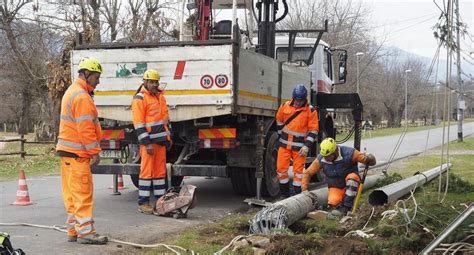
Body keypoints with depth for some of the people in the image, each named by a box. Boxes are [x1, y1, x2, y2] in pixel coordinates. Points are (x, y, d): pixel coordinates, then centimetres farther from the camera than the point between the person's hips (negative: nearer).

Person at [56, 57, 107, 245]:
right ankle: (86, 232, -5)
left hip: (67, 151, 10)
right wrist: (95, 151, -15)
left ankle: (74, 231, 16)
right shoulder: (82, 97, -15)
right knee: (83, 192, -7)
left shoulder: (72, 92, 19)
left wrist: (92, 150, 20)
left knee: (72, 193, 11)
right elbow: (85, 129, -20)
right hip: (77, 152, -10)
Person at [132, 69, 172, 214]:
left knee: (160, 170, 10)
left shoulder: (160, 96, 15)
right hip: (149, 141, -8)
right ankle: (143, 203, 1)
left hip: (161, 140, 8)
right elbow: (138, 124, -14)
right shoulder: (140, 99, -9)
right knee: (147, 171, -4)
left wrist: (168, 138, 21)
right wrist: (146, 143, -19)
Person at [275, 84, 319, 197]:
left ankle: (297, 194, 10)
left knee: (298, 170, 0)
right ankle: (284, 193, 16)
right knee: (281, 168, 1)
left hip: (300, 146, -3)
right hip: (284, 144, 3)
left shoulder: (311, 111, -7)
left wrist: (306, 146, -13)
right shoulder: (285, 106, 1)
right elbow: (279, 121, 16)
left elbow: (314, 130, -6)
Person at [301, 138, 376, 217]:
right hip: (335, 187, 2)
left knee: (352, 177, -35)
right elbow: (307, 173, -1)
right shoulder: (320, 160, -14)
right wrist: (304, 189, -7)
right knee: (333, 204, -24)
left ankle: (345, 208, -27)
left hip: (351, 185, -2)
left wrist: (369, 159, -45)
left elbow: (372, 161, -22)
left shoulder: (349, 153, -24)